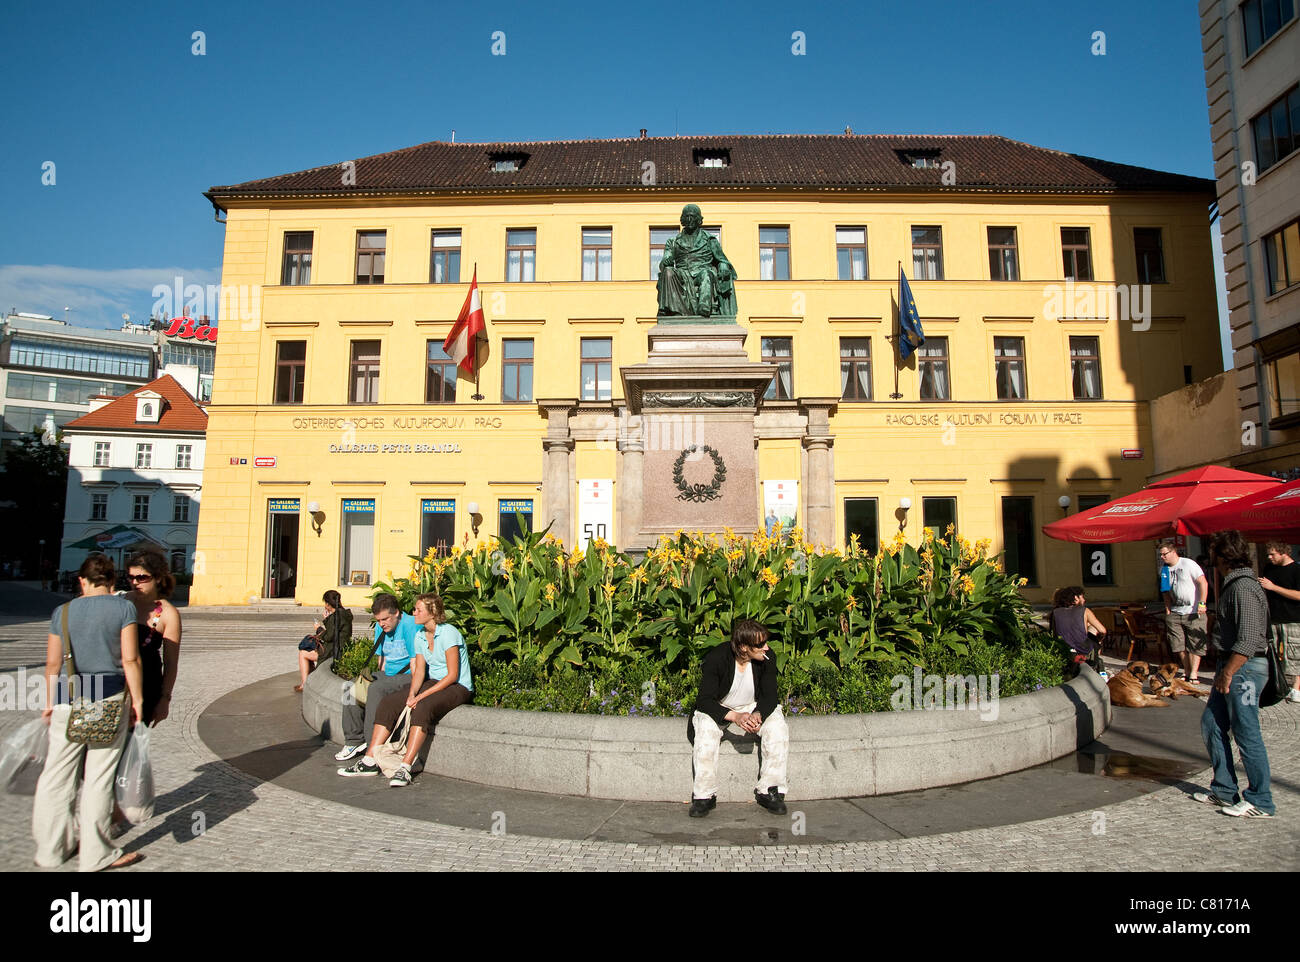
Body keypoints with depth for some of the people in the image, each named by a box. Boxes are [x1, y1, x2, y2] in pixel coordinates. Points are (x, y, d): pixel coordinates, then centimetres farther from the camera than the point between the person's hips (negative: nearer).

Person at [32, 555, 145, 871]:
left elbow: (52, 663, 9)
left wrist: (50, 703, 20)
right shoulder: (123, 607, -4)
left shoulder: (63, 611, 7)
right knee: (99, 777, 3)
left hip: (68, 698, 3)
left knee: (57, 774, 13)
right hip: (109, 696, -3)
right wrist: (137, 700, -1)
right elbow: (130, 659, -8)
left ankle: (52, 848, 25)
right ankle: (96, 855, 11)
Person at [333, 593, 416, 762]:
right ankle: (354, 740, -1)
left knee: (376, 689, -31)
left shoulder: (410, 625, -16)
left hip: (408, 676, -9)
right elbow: (382, 658, 18)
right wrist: (381, 677, 3)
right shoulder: (380, 627, 10)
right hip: (388, 674, 9)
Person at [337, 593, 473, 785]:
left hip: (458, 688, -8)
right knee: (389, 702, -10)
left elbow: (453, 675, -18)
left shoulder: (448, 633, -16)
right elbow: (419, 670, 5)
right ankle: (369, 761, -10)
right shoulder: (420, 636, 8)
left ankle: (405, 768, -34)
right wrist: (412, 693, -15)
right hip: (433, 684, 8)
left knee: (422, 708, -35)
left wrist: (422, 696, -21)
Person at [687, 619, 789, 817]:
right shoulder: (715, 659, -25)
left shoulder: (767, 658, -15)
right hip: (718, 708, -3)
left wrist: (758, 714, -32)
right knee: (706, 732, -33)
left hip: (755, 707, 3)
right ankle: (704, 795, -19)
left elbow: (769, 696, -8)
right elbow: (705, 700, -24)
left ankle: (769, 791, -14)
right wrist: (734, 717, -40)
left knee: (778, 727, -25)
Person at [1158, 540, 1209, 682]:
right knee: (1179, 645, 4)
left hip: (1193, 612, -6)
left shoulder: (1188, 564, -8)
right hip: (1175, 613, 6)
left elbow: (1203, 583, -11)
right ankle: (1187, 673, 15)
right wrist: (1167, 609, 11)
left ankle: (1193, 675, -2)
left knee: (1195, 645, -5)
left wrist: (1202, 603, -19)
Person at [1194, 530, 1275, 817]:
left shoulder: (1244, 587, -18)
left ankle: (1260, 802, 10)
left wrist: (1227, 673, -21)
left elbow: (1248, 640, -24)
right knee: (1211, 724, 14)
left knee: (1246, 735, -1)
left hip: (1244, 668, -10)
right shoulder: (1233, 584, 13)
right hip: (1232, 667, 10)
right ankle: (1224, 791, 23)